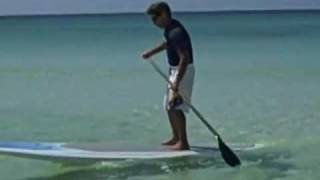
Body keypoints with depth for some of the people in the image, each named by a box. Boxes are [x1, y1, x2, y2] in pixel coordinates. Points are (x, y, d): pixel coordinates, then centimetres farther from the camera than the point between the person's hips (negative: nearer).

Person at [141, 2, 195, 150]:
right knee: (169, 105, 17)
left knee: (175, 106, -15)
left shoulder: (176, 32, -26)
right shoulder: (169, 28, 5)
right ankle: (176, 138, 28)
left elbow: (185, 58, -31)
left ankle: (183, 142, -12)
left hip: (183, 71, -10)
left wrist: (176, 84, -34)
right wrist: (151, 52, 18)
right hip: (175, 70, 10)